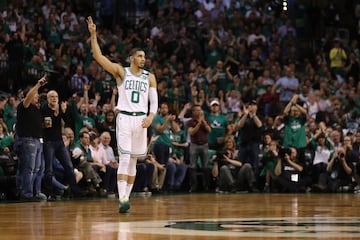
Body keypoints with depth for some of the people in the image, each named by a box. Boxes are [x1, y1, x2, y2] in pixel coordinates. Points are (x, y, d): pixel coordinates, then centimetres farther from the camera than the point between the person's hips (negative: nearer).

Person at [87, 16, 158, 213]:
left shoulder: (149, 77, 12)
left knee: (133, 161, 7)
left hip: (141, 120, 4)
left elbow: (154, 101, 8)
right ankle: (122, 199, -20)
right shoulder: (121, 71, 3)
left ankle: (126, 197, 14)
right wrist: (93, 36, -15)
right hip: (124, 117, -4)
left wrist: (151, 116, -11)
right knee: (124, 159, -14)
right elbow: (98, 57, -5)